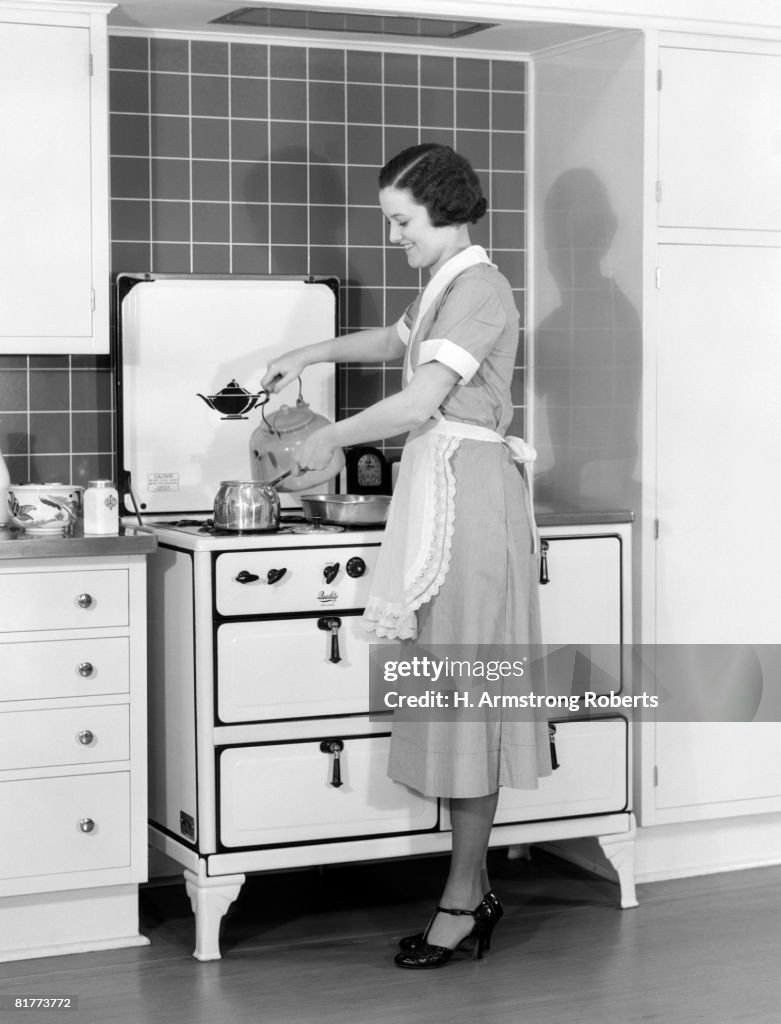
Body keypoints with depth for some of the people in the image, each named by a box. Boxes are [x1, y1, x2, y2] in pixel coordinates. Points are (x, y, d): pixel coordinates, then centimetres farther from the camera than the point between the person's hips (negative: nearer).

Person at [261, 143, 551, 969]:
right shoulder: (446, 288, 17)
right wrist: (310, 355, 31)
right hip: (440, 491, 10)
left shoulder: (477, 288, -12)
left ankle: (462, 898, 2)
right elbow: (395, 340, 39)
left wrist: (333, 436, -8)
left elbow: (420, 401, -21)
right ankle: (474, 888, 15)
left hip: (468, 491, -10)